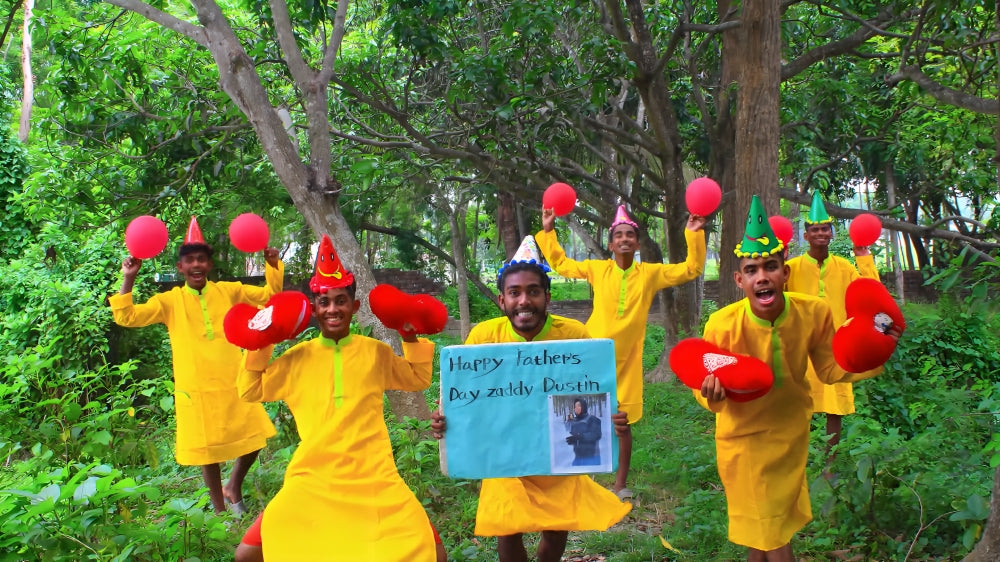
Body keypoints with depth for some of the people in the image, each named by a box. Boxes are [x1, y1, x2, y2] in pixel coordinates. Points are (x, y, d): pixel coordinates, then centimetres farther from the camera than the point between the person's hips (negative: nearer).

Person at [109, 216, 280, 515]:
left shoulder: (228, 291, 4)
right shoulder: (170, 301, 0)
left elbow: (270, 295, 12)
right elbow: (127, 317, -6)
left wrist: (273, 265, -4)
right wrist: (128, 279, -16)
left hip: (233, 383, 2)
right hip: (196, 388, -2)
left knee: (254, 437, 2)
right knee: (208, 449, 7)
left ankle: (233, 487, 28)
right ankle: (220, 509, 24)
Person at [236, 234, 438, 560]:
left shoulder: (376, 352, 9)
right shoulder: (298, 357, 8)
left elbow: (419, 380, 21)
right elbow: (250, 392, 14)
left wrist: (411, 340, 8)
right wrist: (259, 347, 3)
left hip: (373, 476, 0)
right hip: (313, 478, 0)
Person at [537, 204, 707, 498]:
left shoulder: (650, 273, 2)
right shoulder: (597, 269, 3)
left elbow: (691, 269, 5)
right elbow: (560, 264, 15)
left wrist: (694, 234, -4)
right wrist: (548, 230, 9)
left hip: (627, 358, 0)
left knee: (623, 421, 8)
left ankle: (621, 485, 21)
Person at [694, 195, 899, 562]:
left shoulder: (814, 314, -21)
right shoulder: (722, 326, -29)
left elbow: (829, 370, -5)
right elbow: (706, 392, -17)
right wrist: (712, 391, -40)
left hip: (791, 431, 3)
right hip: (743, 436, -3)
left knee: (773, 527, 23)